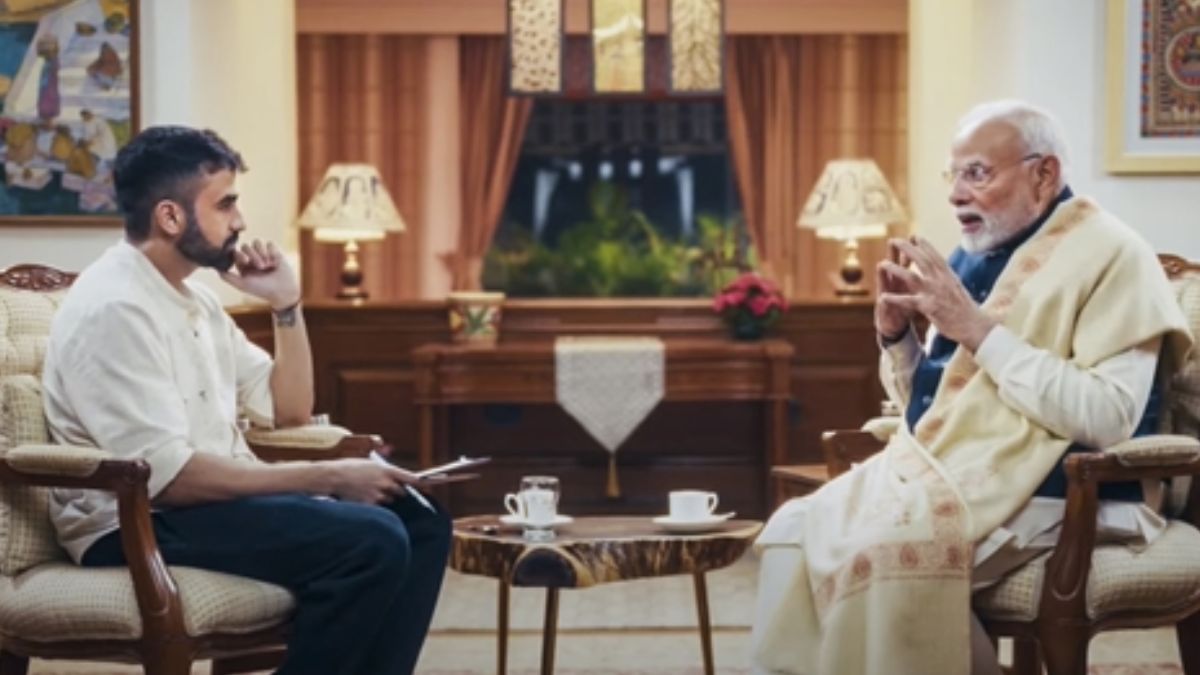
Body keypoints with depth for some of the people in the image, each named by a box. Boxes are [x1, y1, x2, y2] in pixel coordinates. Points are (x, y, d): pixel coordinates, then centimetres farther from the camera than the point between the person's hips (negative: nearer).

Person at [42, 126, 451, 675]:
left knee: (419, 523, 0)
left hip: (209, 498, 10)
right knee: (370, 541, -26)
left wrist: (286, 306, 4)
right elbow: (169, 476, -25)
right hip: (140, 526, -10)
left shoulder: (192, 298, 13)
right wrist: (330, 476, -23)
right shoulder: (113, 308, -17)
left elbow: (289, 412, 18)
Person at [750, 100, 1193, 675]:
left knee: (879, 553, -29)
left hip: (1031, 493, -8)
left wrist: (979, 329, -21)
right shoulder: (973, 255, 15)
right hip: (932, 475, 8)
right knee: (793, 534, -12)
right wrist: (895, 333, 0)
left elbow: (1106, 419, -22)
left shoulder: (1109, 255, -9)